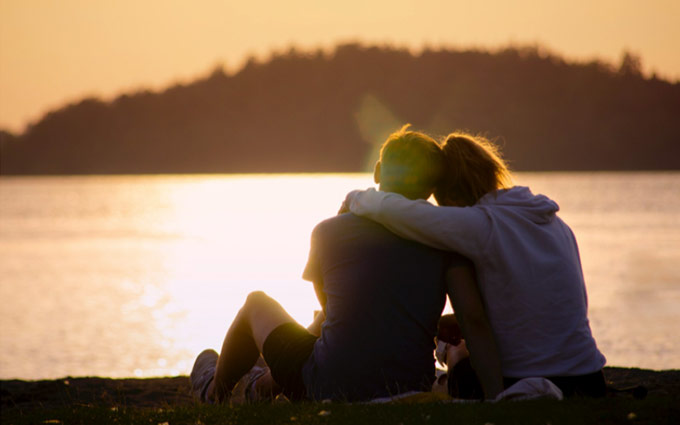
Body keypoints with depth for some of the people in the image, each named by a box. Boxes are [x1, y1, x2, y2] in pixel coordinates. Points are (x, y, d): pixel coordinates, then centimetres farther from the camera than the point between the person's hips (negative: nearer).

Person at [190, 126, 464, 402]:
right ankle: (265, 386, 58)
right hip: (412, 392, 3)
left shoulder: (328, 232, -4)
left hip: (329, 390, -2)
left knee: (257, 303, 27)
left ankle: (214, 391, 51)